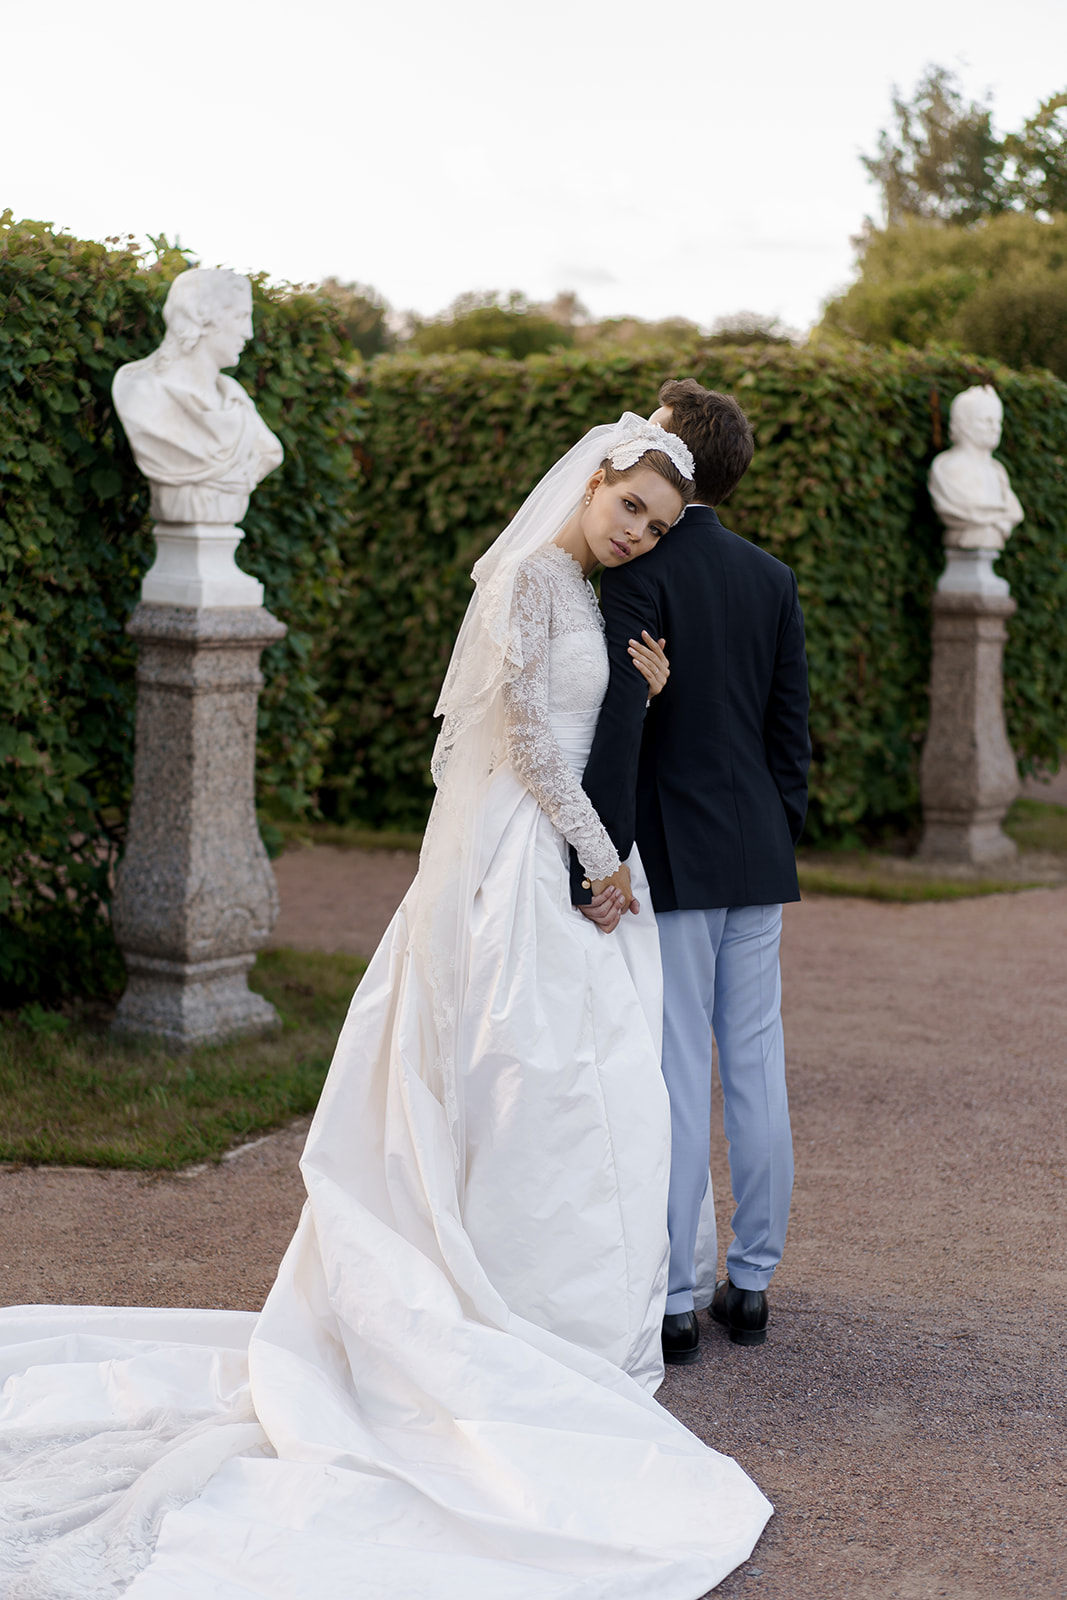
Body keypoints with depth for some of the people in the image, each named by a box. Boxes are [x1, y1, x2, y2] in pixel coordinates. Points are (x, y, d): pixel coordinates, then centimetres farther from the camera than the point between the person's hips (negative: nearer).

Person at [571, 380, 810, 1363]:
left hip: (674, 860, -6)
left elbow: (619, 725, -19)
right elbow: (792, 726, 11)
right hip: (758, 857, 7)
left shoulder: (642, 573, -11)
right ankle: (751, 1283, 22)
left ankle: (673, 1301, 6)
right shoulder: (773, 578, 9)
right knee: (757, 1069, 12)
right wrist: (781, 840, 18)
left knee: (678, 1079, -1)